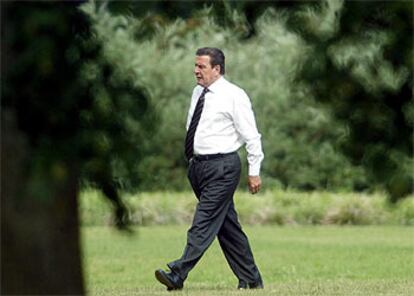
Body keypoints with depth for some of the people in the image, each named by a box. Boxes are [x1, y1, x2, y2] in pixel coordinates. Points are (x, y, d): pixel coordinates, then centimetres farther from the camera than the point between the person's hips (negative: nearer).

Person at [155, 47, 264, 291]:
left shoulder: (234, 96, -9)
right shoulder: (199, 93, 13)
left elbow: (251, 136, -7)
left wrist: (254, 171, -9)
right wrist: (192, 160, 20)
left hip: (222, 166, -8)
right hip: (199, 164, 8)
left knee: (205, 222, -12)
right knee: (227, 225, 11)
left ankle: (178, 275, -19)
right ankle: (250, 279, 18)